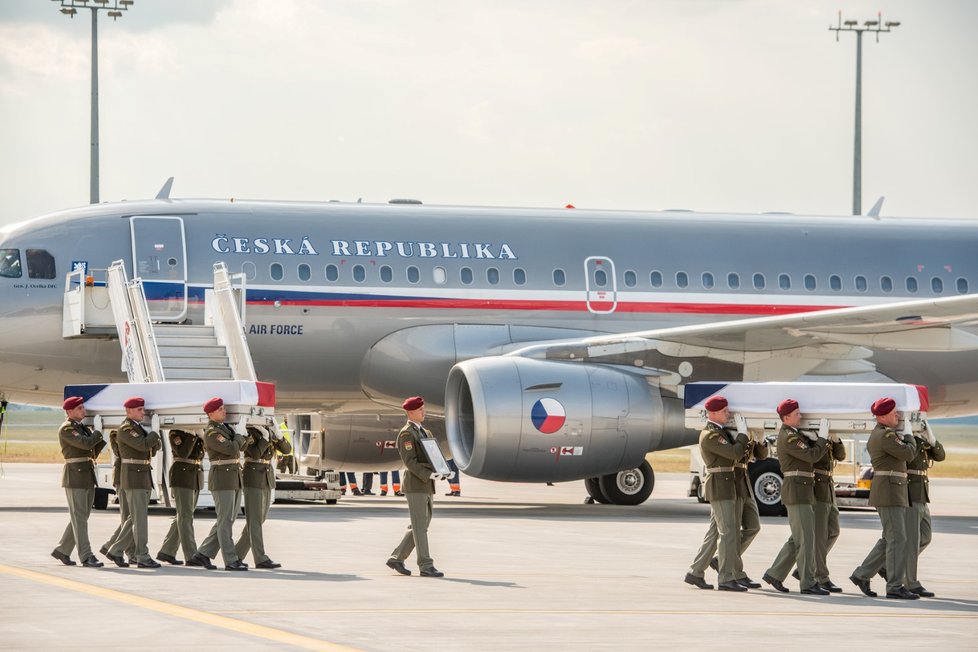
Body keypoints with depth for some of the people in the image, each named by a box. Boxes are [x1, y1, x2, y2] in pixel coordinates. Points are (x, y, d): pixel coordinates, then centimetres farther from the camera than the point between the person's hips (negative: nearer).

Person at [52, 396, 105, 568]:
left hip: (88, 476, 9)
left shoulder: (82, 428, 18)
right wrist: (98, 433, -5)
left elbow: (92, 450, 18)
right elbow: (85, 444, -22)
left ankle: (62, 551, 20)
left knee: (81, 516, 11)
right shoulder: (66, 429, -11)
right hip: (75, 476, -9)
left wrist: (100, 440, 2)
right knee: (79, 518, -7)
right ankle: (86, 557, -9)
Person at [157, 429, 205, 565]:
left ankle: (166, 552, 16)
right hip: (181, 476, -8)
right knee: (185, 516, -9)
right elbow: (183, 453, -20)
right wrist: (192, 435, -20)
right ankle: (191, 557, -11)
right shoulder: (176, 431, -8)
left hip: (195, 477, 8)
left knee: (182, 516, 9)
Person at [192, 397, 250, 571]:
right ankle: (231, 561, -4)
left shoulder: (224, 427, 16)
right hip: (221, 480, -9)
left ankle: (202, 555, 15)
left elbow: (240, 446, 21)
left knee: (226, 521, 10)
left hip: (235, 479, 9)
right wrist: (239, 437, -3)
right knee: (225, 521, -6)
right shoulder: (212, 433, -14)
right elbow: (231, 449, -21)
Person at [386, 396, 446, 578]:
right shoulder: (406, 434, -10)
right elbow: (410, 461, -19)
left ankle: (396, 559, 17)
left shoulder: (425, 433, 19)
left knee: (421, 526, 10)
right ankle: (426, 566, -8)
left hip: (427, 487, 9)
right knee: (420, 527, -8)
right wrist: (429, 474, -27)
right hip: (415, 485, -9)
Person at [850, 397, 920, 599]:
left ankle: (862, 575, 17)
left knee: (889, 540, 13)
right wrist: (910, 438, 4)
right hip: (889, 493, -10)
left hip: (896, 493, 10)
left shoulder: (876, 435, 18)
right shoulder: (886, 435, -15)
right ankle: (895, 587, -7)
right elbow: (908, 454, -15)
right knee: (897, 540, -9)